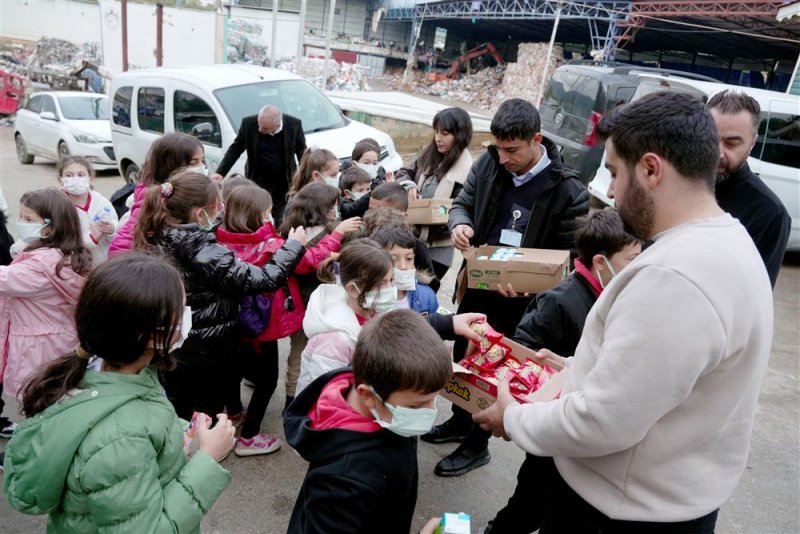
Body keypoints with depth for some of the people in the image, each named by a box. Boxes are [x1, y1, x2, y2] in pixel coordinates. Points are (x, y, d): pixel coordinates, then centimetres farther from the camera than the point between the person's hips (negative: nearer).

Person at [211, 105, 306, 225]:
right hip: (257, 182, 0)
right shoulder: (248, 123, -16)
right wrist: (220, 172, -12)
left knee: (282, 223, 10)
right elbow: (235, 149, -4)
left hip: (284, 183, 0)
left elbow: (302, 153, -2)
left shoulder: (294, 125, -16)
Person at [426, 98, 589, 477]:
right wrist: (459, 224, -17)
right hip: (475, 285, 6)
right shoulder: (488, 163, -4)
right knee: (462, 356, 21)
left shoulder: (568, 191, -18)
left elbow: (567, 255, -13)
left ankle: (477, 444, 31)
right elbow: (462, 203, 8)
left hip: (518, 300, -5)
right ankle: (459, 422, 46)